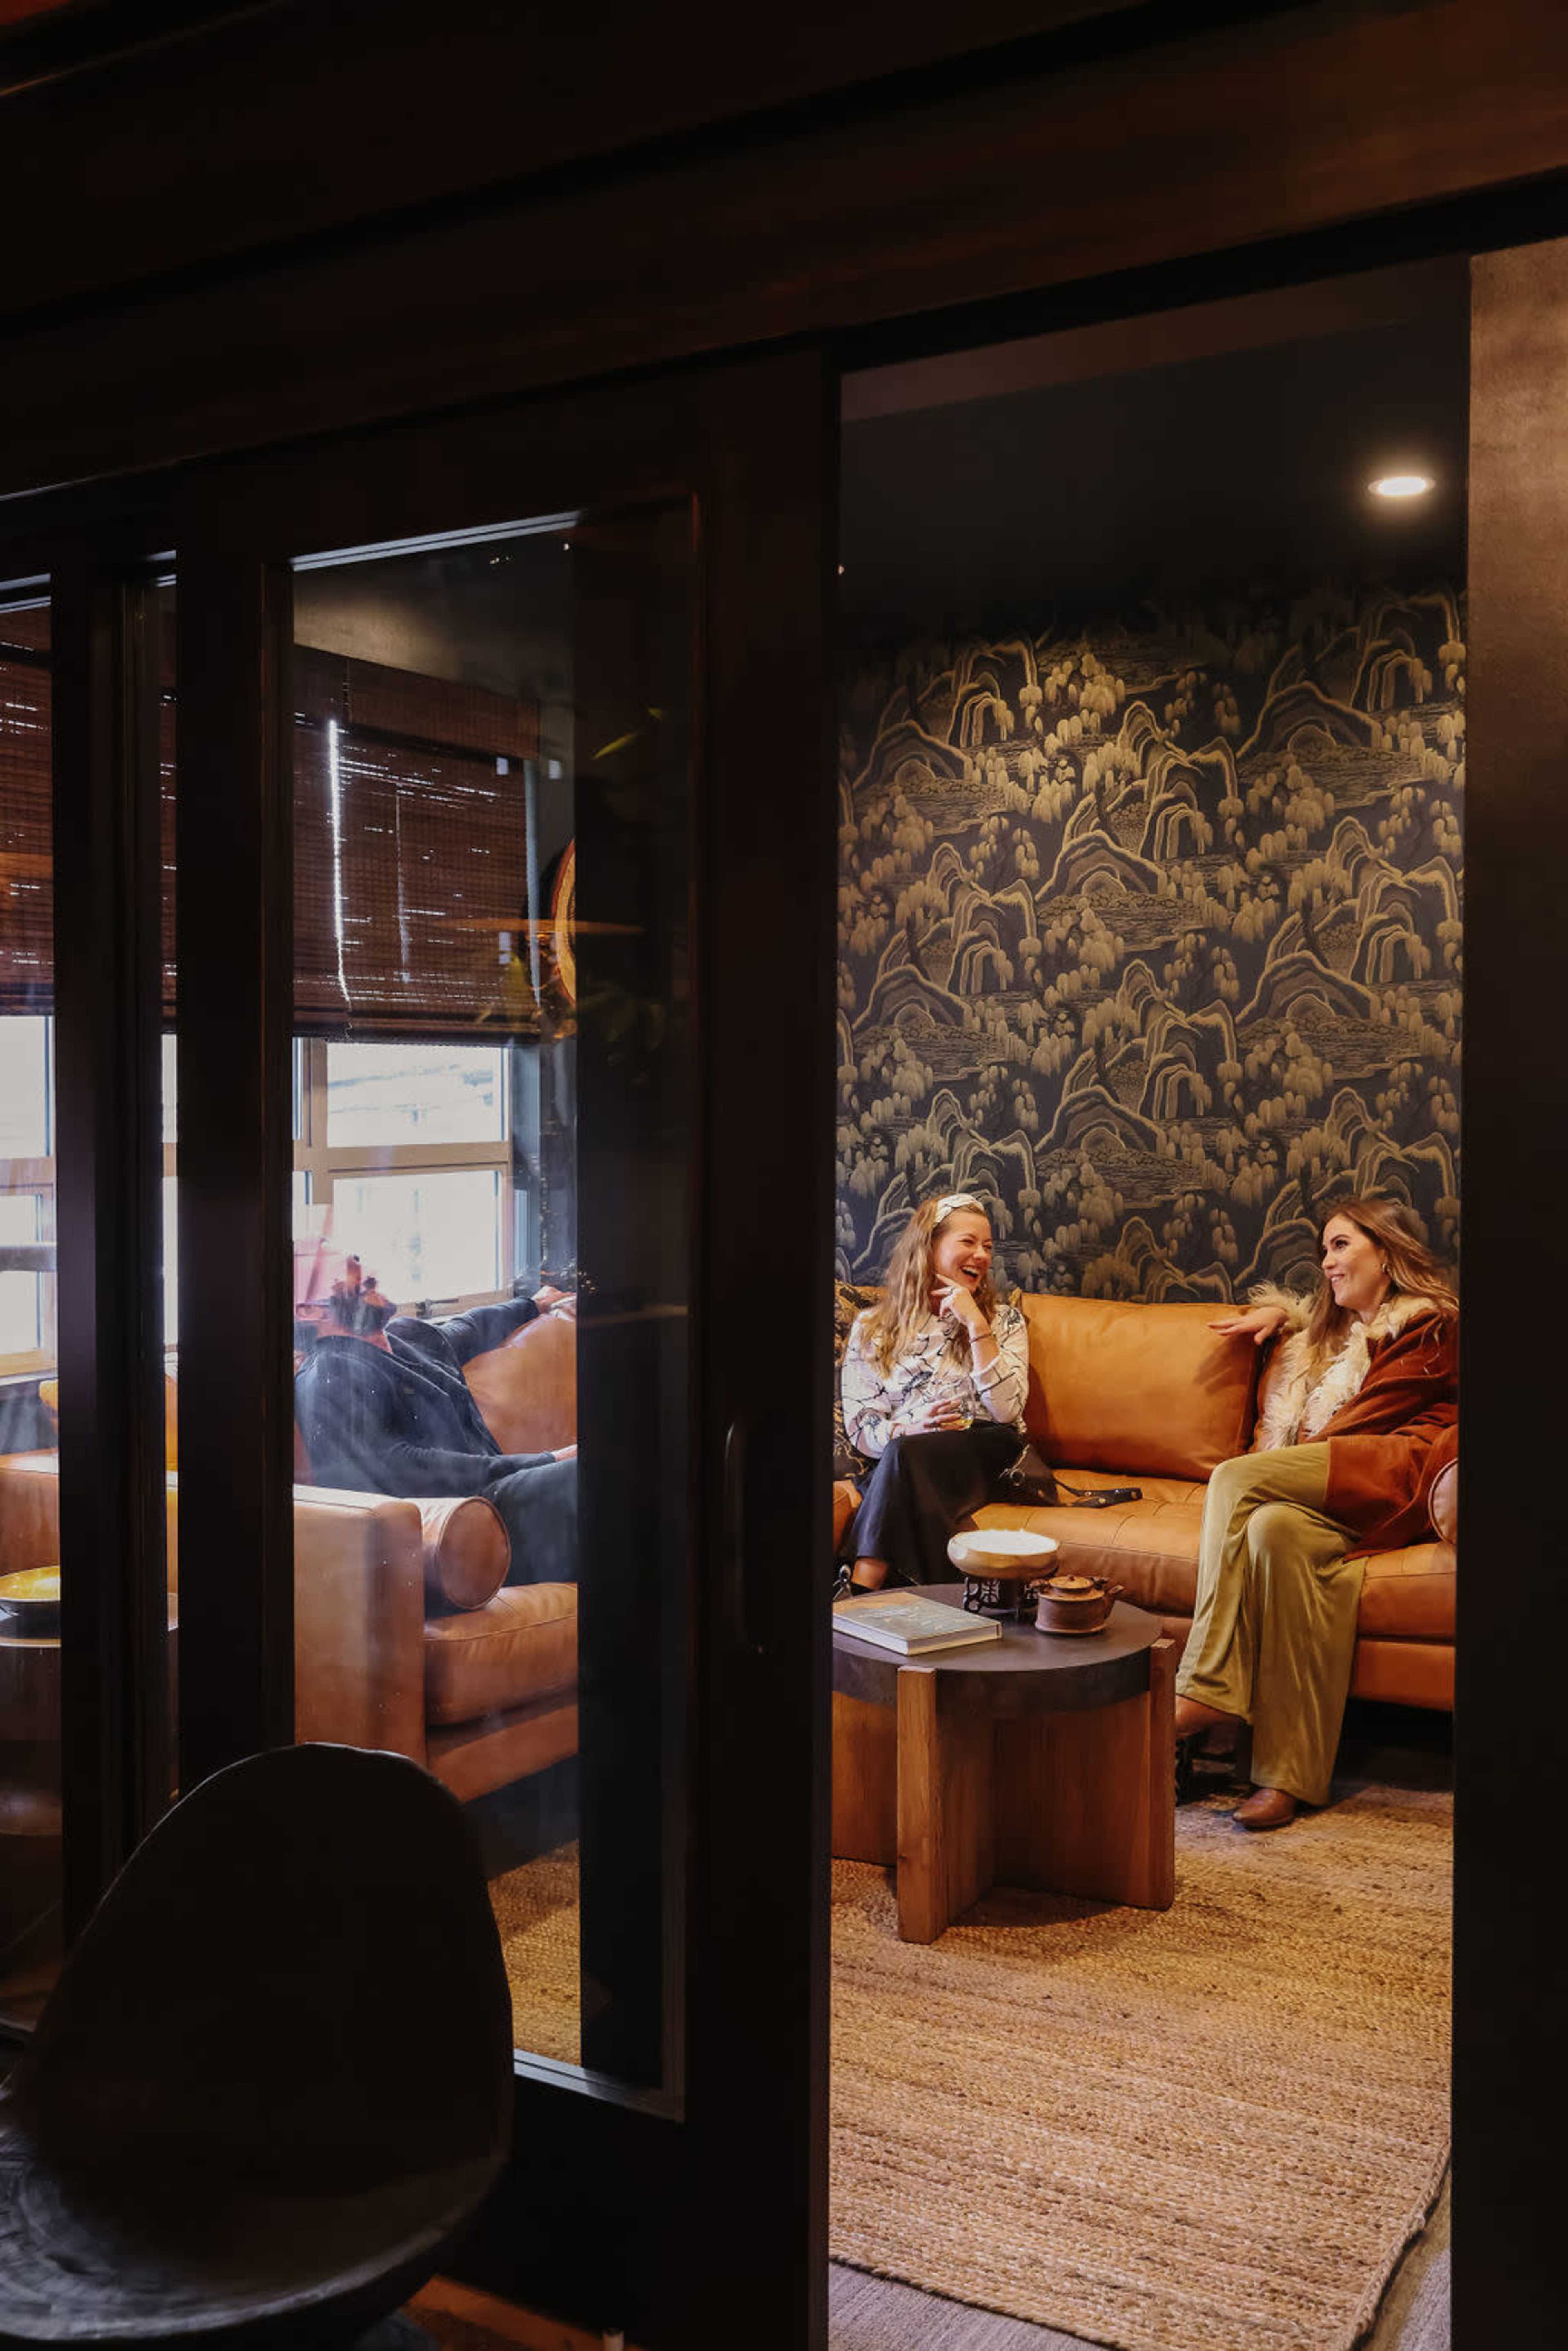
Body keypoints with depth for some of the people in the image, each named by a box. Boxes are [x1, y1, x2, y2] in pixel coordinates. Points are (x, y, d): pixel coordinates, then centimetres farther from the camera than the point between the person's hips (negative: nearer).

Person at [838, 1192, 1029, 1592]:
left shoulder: (1003, 1321, 16)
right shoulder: (872, 1329, 15)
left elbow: (1007, 1411, -3)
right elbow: (860, 1429, 8)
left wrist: (976, 1324, -6)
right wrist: (908, 1429, -14)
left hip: (985, 1454, 0)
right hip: (898, 1463, 1)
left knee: (906, 1456, -34)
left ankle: (861, 1593, -41)